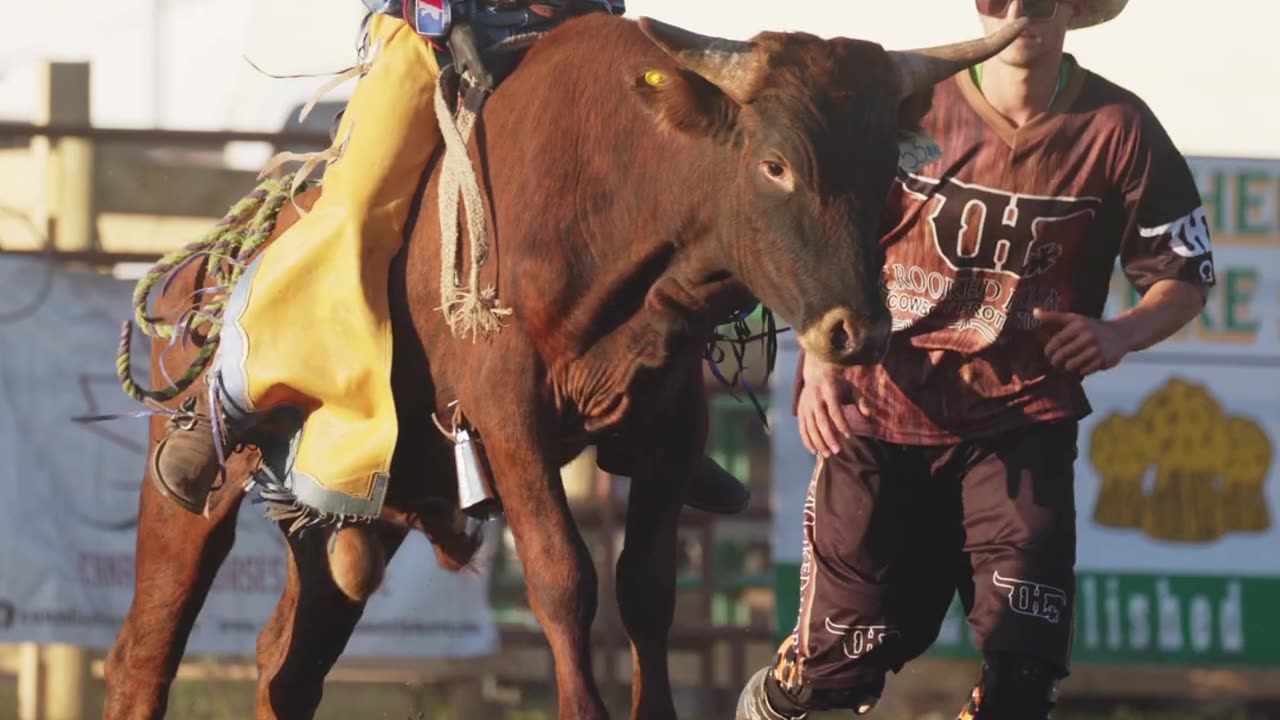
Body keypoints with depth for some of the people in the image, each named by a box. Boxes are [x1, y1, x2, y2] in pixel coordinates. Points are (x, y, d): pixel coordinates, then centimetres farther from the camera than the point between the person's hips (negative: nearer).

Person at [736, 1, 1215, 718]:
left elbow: (1186, 276, 2)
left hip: (1023, 423, 0)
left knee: (1026, 658, -13)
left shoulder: (1117, 129, -7)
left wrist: (1120, 335, -20)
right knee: (844, 658, 1)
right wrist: (819, 359, -14)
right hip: (885, 414, 0)